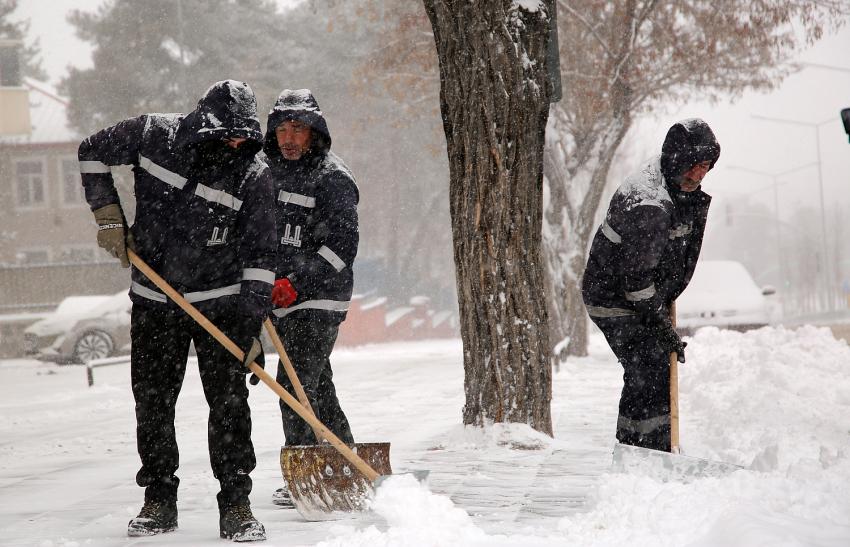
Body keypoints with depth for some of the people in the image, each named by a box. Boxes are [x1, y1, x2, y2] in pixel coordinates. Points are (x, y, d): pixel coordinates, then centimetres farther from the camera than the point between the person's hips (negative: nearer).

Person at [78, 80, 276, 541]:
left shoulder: (252, 174, -12)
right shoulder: (155, 135, -8)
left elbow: (259, 254, -11)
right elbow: (93, 153, 9)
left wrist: (252, 321, -18)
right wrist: (108, 214, 0)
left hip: (222, 301, -2)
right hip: (154, 300, 2)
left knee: (228, 400, -9)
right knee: (152, 401, 5)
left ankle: (236, 504, -4)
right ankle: (159, 500, 17)